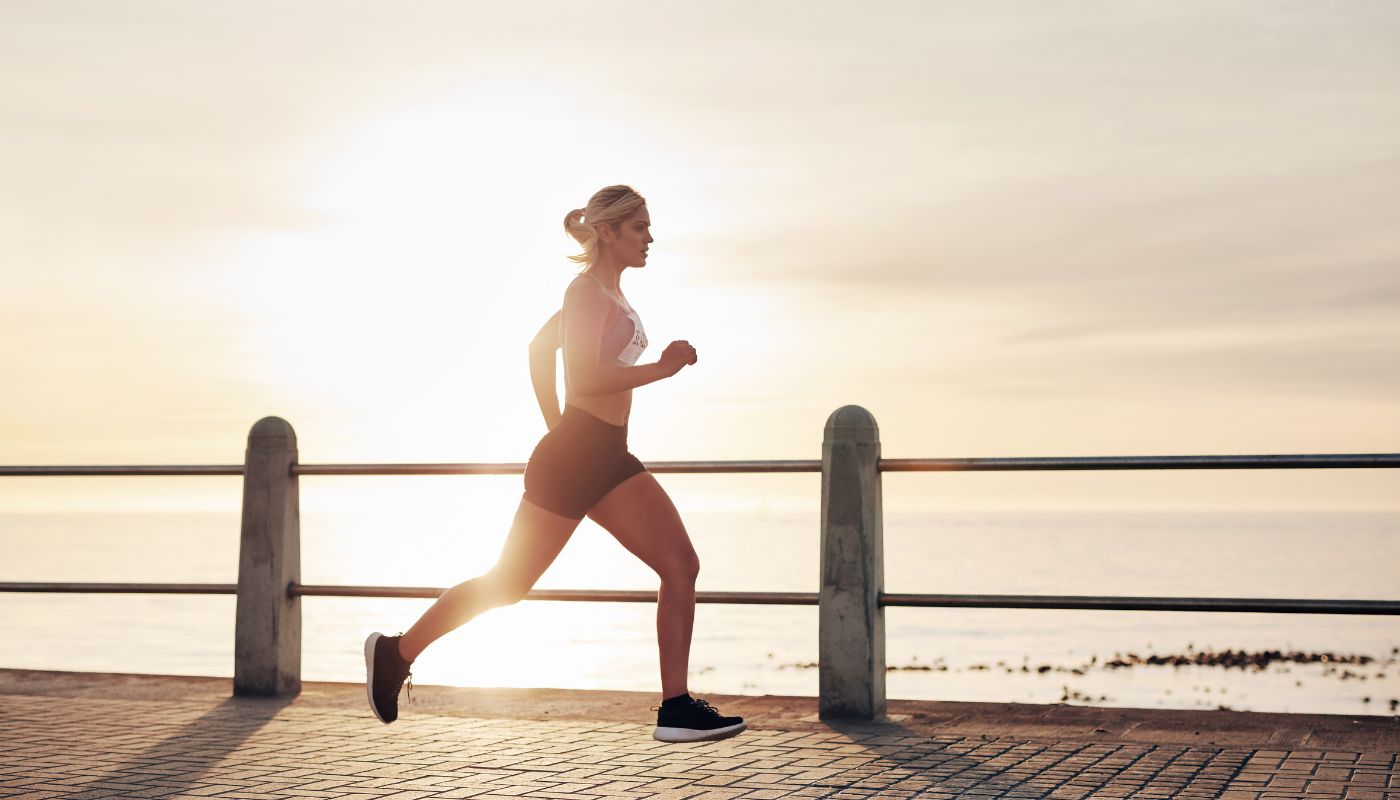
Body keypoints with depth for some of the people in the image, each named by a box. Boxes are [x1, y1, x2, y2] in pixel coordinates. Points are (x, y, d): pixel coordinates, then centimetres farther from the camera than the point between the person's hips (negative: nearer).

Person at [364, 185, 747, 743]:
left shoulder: (609, 293, 17)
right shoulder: (587, 291, -11)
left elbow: (540, 347, 29)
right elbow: (583, 378, -23)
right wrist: (661, 369, -22)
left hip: (608, 458, 9)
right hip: (570, 459, -9)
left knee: (681, 565, -6)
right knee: (508, 583, 3)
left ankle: (676, 708, -7)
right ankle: (396, 651, 21)